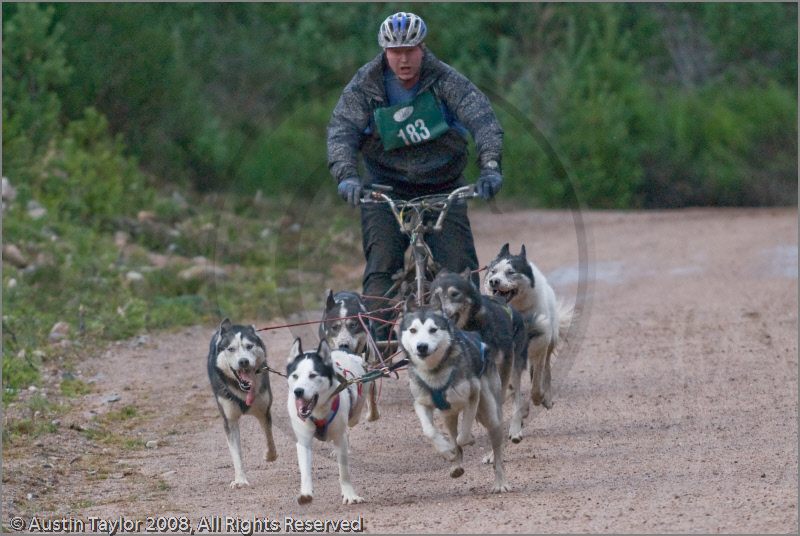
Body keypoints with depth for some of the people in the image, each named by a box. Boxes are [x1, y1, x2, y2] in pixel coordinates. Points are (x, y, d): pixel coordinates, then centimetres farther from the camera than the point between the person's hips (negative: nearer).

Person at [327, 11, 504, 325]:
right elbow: (342, 131, -16)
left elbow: (481, 119, -21)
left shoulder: (445, 80, -9)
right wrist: (346, 176, -36)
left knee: (460, 270, -9)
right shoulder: (365, 85, -6)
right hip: (386, 190, 0)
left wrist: (490, 166, -38)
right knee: (382, 267, -16)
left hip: (443, 190, 0)